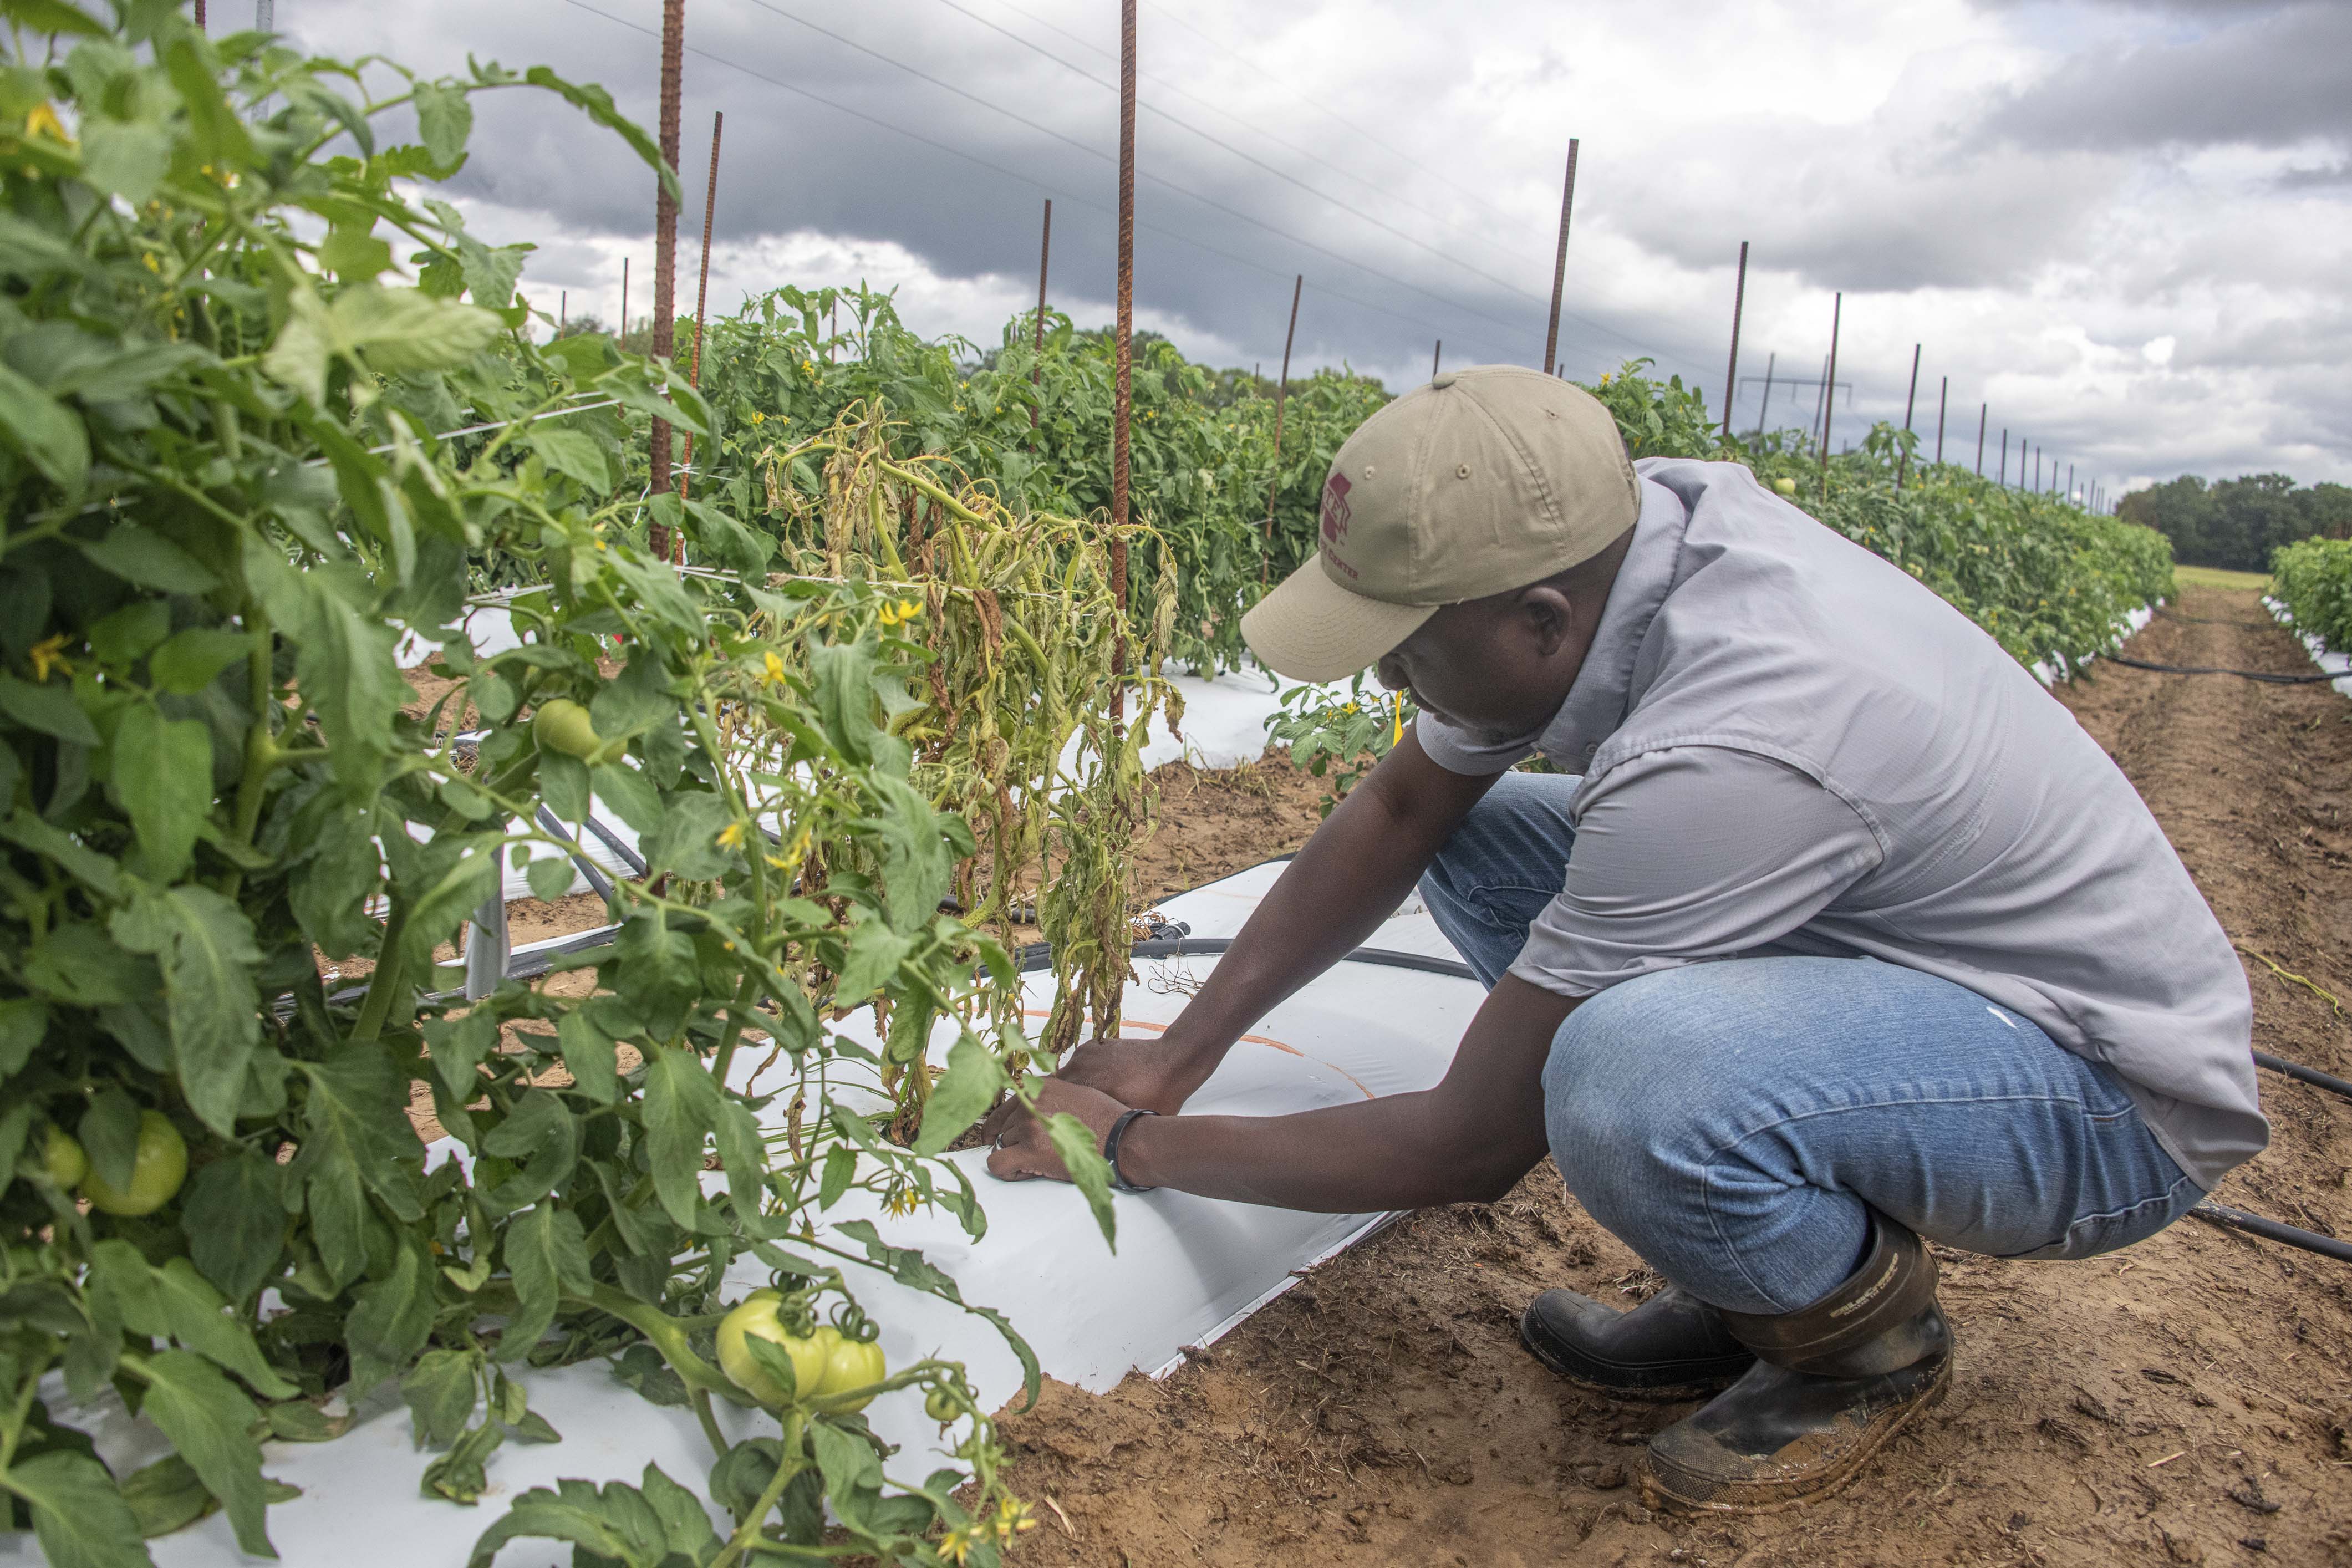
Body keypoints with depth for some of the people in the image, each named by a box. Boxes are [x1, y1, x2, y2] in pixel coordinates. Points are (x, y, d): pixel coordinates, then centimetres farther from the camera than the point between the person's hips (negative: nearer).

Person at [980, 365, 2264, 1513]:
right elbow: (1395, 813, 3)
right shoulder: (1597, 546, -11)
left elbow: (1469, 1151, -25)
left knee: (1627, 1076, -38)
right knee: (1472, 837, 0)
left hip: (2115, 1089, -8)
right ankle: (1755, 1278, 7)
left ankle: (1869, 1338, -2)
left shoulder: (1719, 755, -36)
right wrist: (1177, 1058, 1)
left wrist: (1139, 1147, -12)